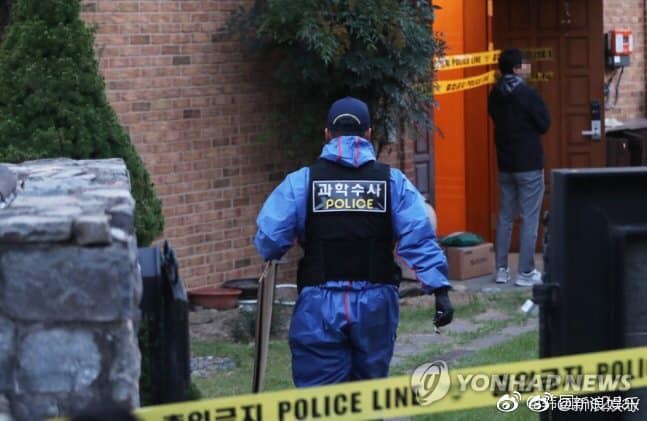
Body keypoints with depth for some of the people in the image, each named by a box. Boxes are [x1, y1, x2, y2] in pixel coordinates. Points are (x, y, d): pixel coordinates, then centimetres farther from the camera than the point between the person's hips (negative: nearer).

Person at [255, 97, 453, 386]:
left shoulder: (302, 181, -3)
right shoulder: (393, 181, 1)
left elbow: (269, 237, -8)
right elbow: (420, 239, -9)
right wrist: (439, 288, -9)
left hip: (320, 306, -2)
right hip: (375, 305, 2)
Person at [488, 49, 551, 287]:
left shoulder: (495, 95, 4)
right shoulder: (527, 94, -16)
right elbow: (545, 124, -9)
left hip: (505, 164, 6)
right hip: (529, 164, -6)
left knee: (505, 217, 13)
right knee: (529, 219, -2)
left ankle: (501, 269, 14)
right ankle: (525, 273, -2)